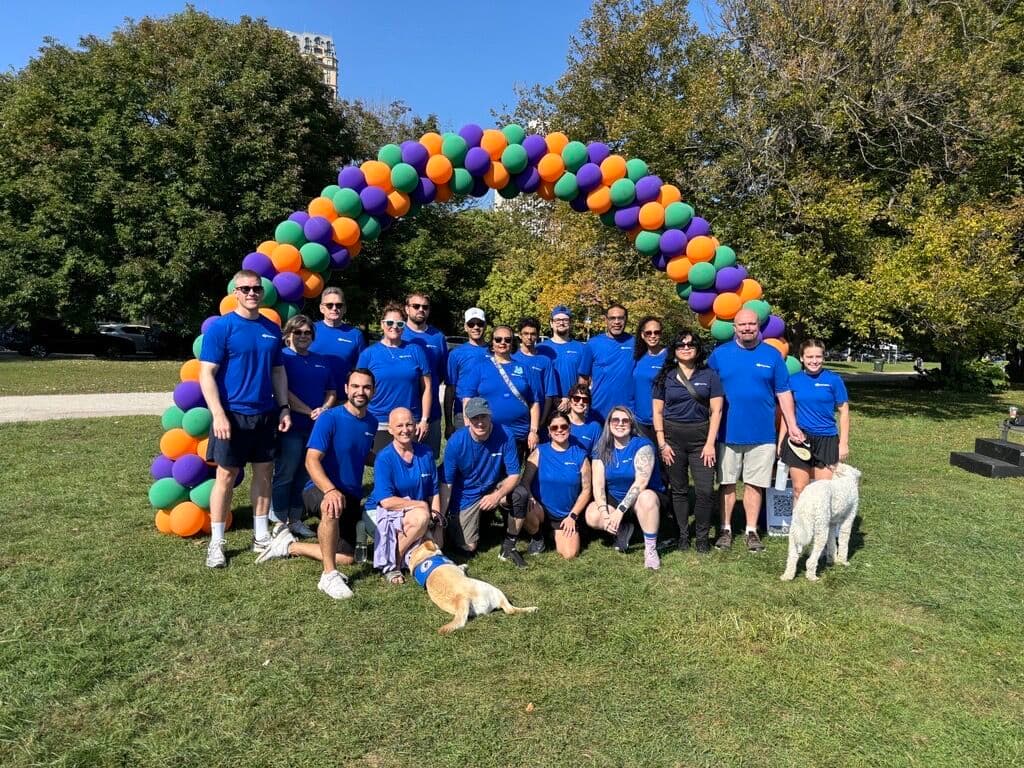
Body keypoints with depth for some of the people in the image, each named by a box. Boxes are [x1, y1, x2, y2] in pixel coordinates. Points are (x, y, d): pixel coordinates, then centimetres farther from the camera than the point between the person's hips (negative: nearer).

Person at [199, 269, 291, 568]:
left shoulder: (272, 329, 8)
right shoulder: (221, 327, -7)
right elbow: (206, 374, -11)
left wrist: (284, 408, 7)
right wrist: (218, 415, -18)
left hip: (266, 414, 5)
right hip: (232, 415, -5)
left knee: (264, 474, 10)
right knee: (226, 477, 1)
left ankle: (261, 537, 23)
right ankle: (216, 543, 14)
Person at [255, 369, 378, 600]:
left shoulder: (371, 422, 3)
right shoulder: (329, 418, -16)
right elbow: (311, 461, -23)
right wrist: (331, 490, -39)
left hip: (352, 496, 7)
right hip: (321, 489, -6)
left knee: (346, 558, 5)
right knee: (332, 509, -42)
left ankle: (290, 546, 22)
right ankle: (329, 575, -27)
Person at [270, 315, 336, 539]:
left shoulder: (321, 361, 17)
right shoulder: (282, 357, -3)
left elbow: (331, 392, 17)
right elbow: (283, 392, -12)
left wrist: (324, 409, -3)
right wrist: (310, 412, -15)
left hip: (315, 428, 6)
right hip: (291, 426, -6)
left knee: (305, 475, 11)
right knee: (284, 475, -1)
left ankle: (296, 520, 21)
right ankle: (279, 522, 8)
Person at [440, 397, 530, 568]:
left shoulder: (504, 436, -20)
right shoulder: (456, 442, -21)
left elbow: (514, 475, -16)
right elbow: (447, 483, -15)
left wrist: (498, 495, -34)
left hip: (495, 488, 1)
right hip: (466, 496, -1)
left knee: (520, 495, -29)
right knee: (468, 548, -4)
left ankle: (508, 547, -8)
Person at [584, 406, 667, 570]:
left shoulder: (642, 445, -15)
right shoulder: (602, 450, -2)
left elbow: (641, 482, -25)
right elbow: (598, 485, -9)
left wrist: (620, 510, -30)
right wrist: (605, 513, -24)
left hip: (644, 497, -4)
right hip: (614, 499, 4)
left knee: (647, 497, -39)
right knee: (592, 516, -22)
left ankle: (651, 550, -21)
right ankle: (623, 529, 9)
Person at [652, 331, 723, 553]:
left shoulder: (709, 375, 4)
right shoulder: (665, 376, 6)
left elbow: (716, 411, 1)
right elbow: (657, 412, 5)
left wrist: (710, 443, -6)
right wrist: (661, 444, -3)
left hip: (701, 437, -1)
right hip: (673, 437, 1)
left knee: (705, 490, -6)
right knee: (678, 490, 7)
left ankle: (702, 536, 11)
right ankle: (683, 533, 20)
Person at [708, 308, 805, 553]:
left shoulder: (772, 355, 3)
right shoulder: (719, 354, 1)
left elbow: (783, 393, 7)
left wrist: (792, 425, 4)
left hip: (762, 434, 0)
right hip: (728, 432, 0)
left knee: (754, 484, 7)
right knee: (727, 483, 8)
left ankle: (752, 531, 20)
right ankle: (726, 529, 20)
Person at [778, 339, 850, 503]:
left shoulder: (833, 379, -2)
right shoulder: (793, 380, 3)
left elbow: (844, 412, 2)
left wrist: (844, 443, -2)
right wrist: (781, 441, 8)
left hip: (826, 440, -1)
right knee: (799, 490, 7)